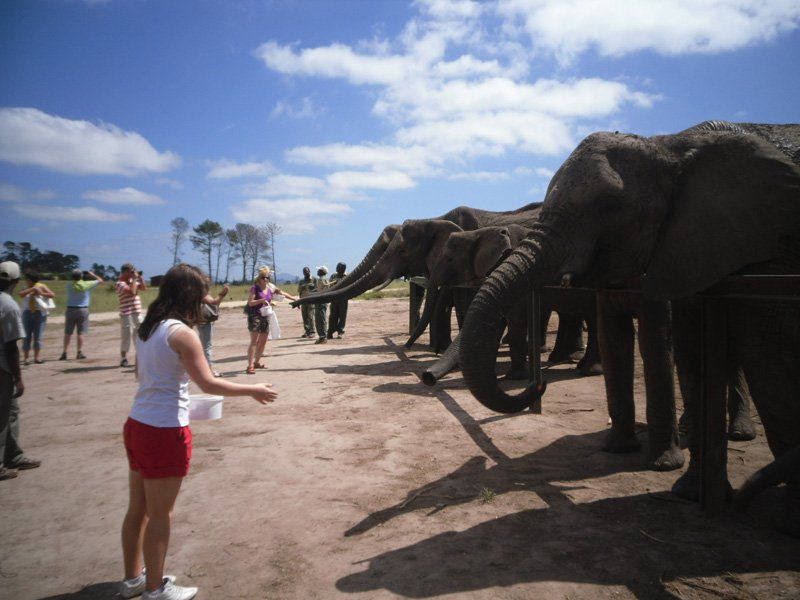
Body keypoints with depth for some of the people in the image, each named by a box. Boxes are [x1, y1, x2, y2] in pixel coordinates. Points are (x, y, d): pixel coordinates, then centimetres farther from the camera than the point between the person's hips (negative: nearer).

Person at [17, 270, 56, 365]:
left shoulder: (41, 286, -2)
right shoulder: (26, 288, 5)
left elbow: (52, 295, -10)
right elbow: (21, 294, -15)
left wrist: (42, 293, -23)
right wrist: (32, 289, -23)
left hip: (40, 314, -2)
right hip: (27, 313, 2)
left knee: (38, 336, 0)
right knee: (26, 336, -1)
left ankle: (36, 357, 7)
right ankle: (25, 358, 0)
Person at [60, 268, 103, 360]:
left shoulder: (69, 285, -3)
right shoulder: (86, 284, -8)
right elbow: (100, 280, 4)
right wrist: (92, 274, 16)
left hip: (70, 310, 2)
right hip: (83, 310, -2)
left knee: (68, 333, 7)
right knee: (81, 332, 2)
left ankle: (64, 353, 5)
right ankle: (79, 353, 2)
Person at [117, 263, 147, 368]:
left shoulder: (132, 281, 13)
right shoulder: (120, 283, -12)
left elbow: (144, 288, 11)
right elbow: (132, 292, -25)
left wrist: (140, 277, 2)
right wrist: (135, 279, -17)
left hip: (137, 313, 8)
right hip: (127, 315, -8)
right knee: (126, 337, -1)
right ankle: (123, 359, 9)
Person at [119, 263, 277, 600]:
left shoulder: (148, 328, 7)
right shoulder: (181, 332, -19)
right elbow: (209, 384, -20)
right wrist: (253, 391, -10)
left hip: (137, 426, 8)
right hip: (165, 433, -8)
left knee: (138, 508, 20)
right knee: (160, 514, 8)